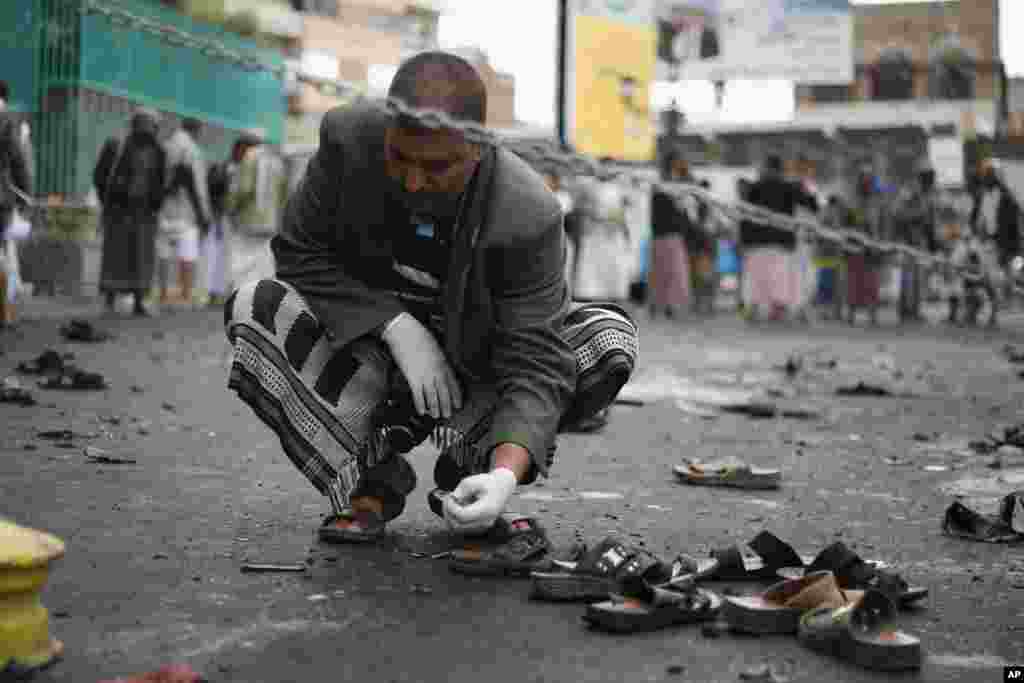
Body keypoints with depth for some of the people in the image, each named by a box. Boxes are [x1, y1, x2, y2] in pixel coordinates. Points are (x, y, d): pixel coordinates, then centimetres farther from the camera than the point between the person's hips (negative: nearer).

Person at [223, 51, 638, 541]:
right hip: (370, 347, 2)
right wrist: (396, 326, -26)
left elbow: (535, 361, -31)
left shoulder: (527, 216, -28)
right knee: (250, 311, -23)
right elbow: (299, 251, -13)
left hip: (477, 375, -1)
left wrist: (506, 473, -48)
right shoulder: (346, 138, -22)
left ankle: (467, 480, -9)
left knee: (611, 342, -24)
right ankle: (370, 483, -11)